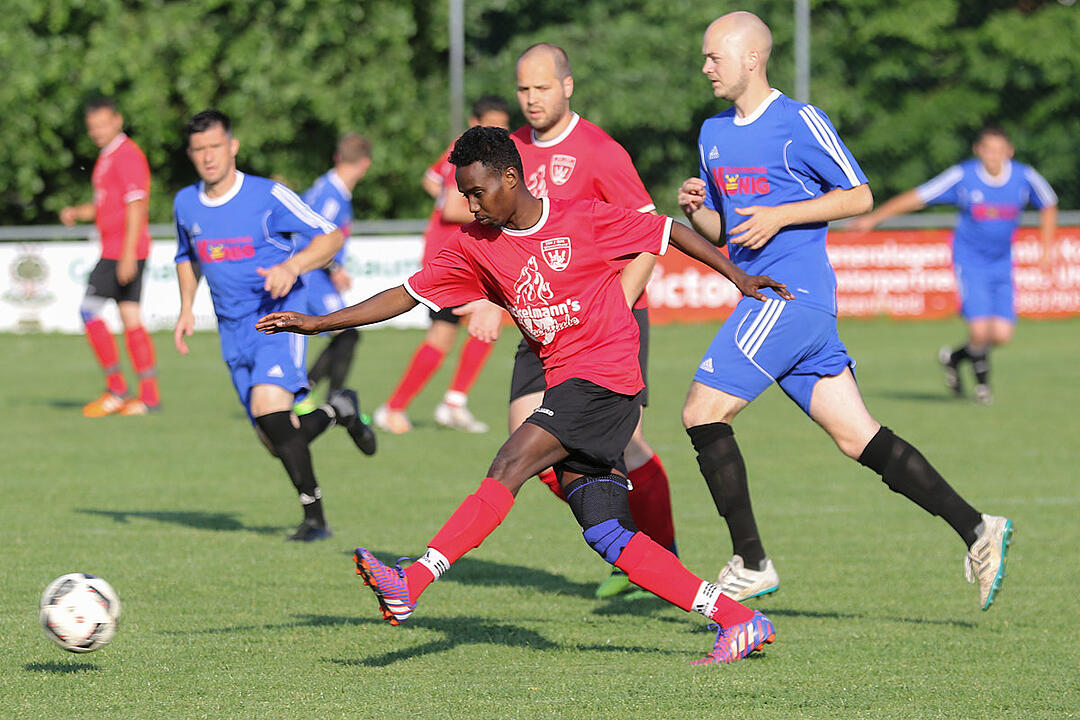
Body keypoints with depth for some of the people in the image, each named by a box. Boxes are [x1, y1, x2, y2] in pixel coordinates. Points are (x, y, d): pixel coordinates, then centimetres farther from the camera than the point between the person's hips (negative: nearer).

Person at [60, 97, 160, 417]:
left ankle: (117, 390, -6)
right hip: (114, 250, 10)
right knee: (131, 320, 6)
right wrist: (76, 212, 8)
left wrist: (128, 254, -24)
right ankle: (149, 396, 5)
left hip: (125, 251, -10)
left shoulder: (127, 154, -12)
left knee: (90, 310, -9)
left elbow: (136, 205, -19)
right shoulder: (108, 157, 19)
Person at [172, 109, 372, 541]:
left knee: (268, 405, -31)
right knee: (278, 443, 3)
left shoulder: (269, 197, -10)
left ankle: (314, 516, -24)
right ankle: (335, 412, 36)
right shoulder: (186, 204, 7)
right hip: (233, 329, 6)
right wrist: (186, 309, 14)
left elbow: (331, 237, -5)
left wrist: (292, 266, -22)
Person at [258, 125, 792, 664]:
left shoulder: (584, 219, -5)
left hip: (603, 376, -6)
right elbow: (406, 296, 7)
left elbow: (668, 232, 6)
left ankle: (411, 584, -29)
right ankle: (738, 621, 0)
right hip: (563, 385, 6)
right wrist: (318, 323, 0)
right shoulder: (474, 246, 8)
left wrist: (736, 276, 7)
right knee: (609, 538, -2)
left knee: (509, 467, -22)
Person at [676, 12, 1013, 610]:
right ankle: (976, 530, 7)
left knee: (702, 412, -11)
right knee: (857, 438, 5)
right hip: (764, 296, 8)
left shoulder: (800, 123, -7)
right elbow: (721, 230, 22)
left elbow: (859, 196, -5)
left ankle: (750, 563, -6)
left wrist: (780, 216, -14)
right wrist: (694, 209, 0)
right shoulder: (713, 133, 16)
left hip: (792, 294, -8)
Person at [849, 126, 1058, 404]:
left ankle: (954, 357, 24)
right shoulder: (962, 177, -14)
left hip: (1002, 264, 4)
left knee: (1002, 334, -6)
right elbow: (916, 198, -8)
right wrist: (873, 218, -9)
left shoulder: (1025, 177, -7)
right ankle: (982, 381, 13)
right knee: (980, 328, -18)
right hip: (970, 261, -3)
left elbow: (1048, 204, 14)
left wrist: (1047, 243, 5)